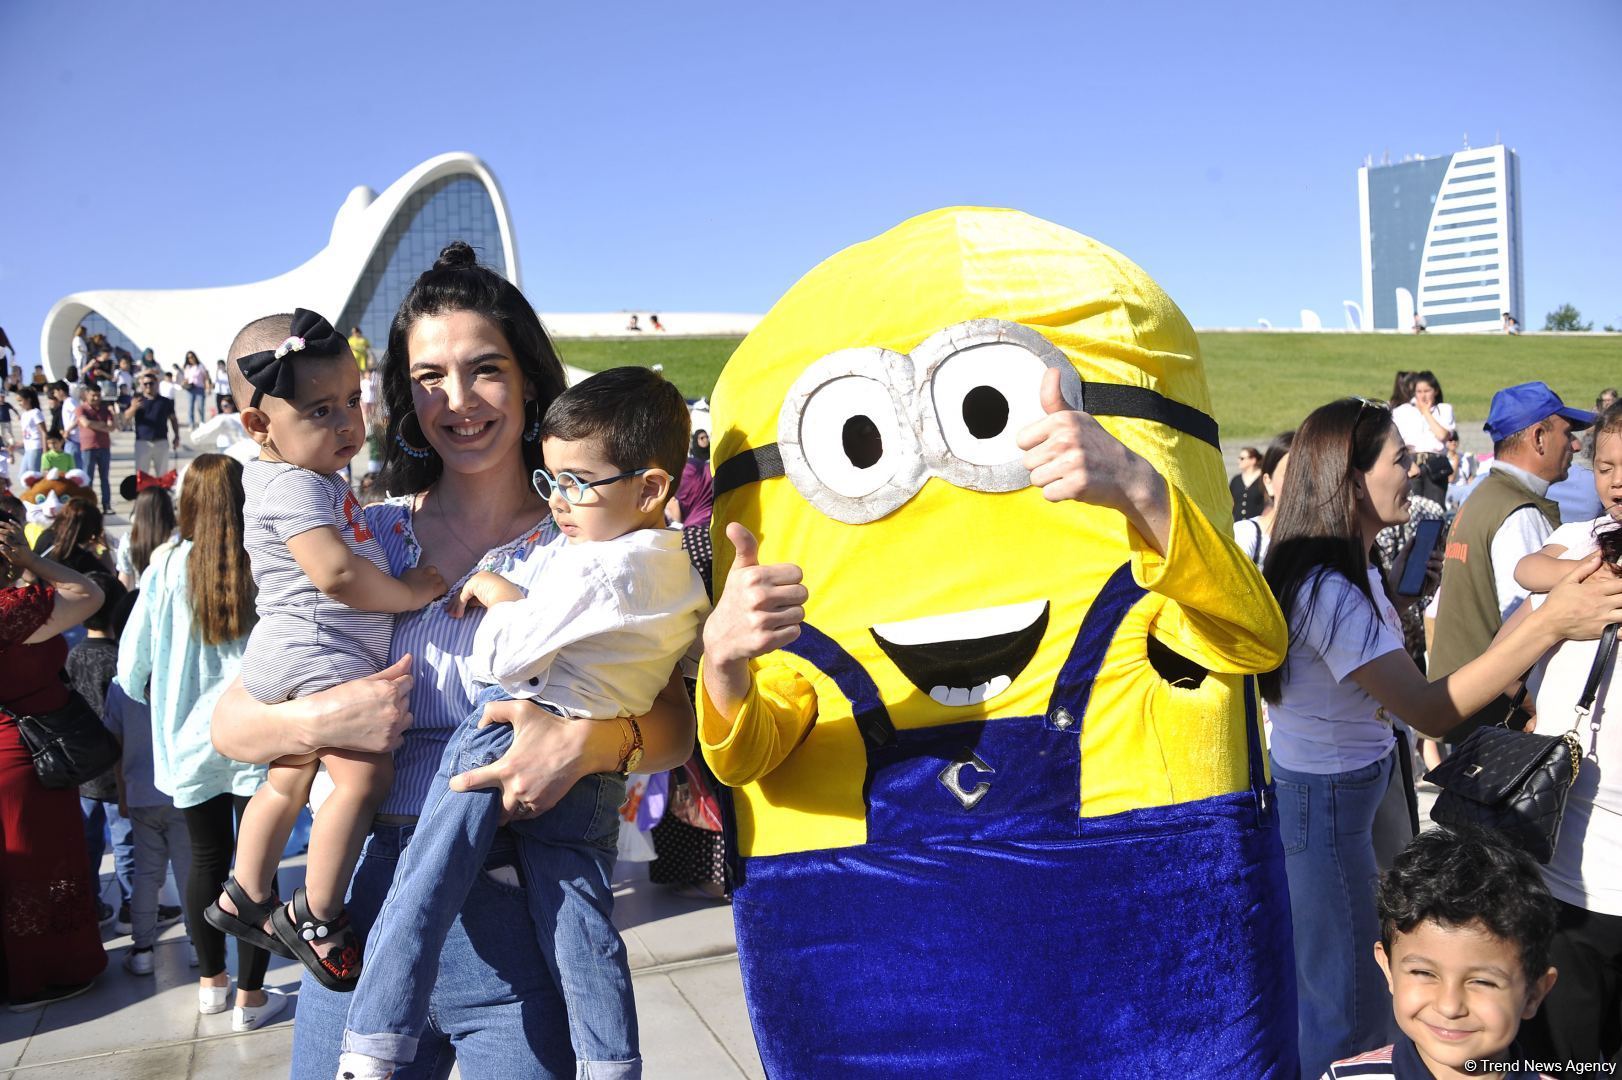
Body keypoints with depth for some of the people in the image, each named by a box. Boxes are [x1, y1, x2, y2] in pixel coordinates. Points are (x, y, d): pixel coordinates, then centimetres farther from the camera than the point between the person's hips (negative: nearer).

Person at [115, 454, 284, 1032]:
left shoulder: (168, 566, -8)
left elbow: (133, 664, -2)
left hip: (190, 737, 2)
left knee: (206, 857, 16)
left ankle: (212, 980, 32)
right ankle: (251, 996, 14)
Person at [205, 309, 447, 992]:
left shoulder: (303, 476, 15)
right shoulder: (296, 487, -18)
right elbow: (336, 573, -30)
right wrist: (409, 592, -18)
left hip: (287, 654, 11)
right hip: (316, 654, -11)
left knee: (288, 778, 22)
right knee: (364, 774, -17)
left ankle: (245, 898, 36)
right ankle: (315, 918, -7)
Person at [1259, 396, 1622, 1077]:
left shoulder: (1344, 569, 5)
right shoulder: (1325, 587, -29)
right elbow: (1429, 710, -34)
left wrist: (1397, 594, 9)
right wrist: (1550, 624, -37)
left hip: (1361, 779, 10)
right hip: (1321, 799, -10)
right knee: (1352, 1013, 2)